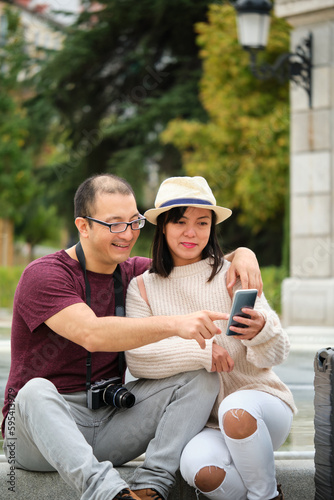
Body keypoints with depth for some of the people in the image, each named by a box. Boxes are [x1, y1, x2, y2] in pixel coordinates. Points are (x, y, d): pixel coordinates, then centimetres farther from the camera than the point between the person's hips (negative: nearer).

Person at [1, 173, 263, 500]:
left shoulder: (134, 273, 10)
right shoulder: (43, 276, -11)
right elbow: (91, 334, -28)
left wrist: (241, 254, -6)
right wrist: (174, 324, -39)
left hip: (109, 421, 6)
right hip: (38, 426, -5)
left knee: (202, 375, -11)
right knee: (36, 392, -39)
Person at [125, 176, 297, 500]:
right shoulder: (142, 288, 4)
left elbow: (275, 355, -3)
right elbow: (137, 359, -11)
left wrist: (260, 332, -26)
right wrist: (201, 350, -21)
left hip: (261, 398, 0)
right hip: (206, 425, 1)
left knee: (235, 410, -34)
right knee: (198, 468, -31)